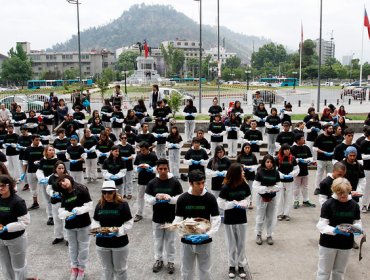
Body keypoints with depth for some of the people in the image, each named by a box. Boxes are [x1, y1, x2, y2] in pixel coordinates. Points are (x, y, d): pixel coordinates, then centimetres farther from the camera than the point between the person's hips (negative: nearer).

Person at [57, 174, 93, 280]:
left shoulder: (81, 189, -11)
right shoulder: (64, 195, 6)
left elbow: (89, 206, -15)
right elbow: (61, 211, -2)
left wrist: (77, 210, -24)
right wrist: (67, 214, -22)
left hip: (83, 224, -4)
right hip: (69, 225, 5)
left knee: (83, 247, 9)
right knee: (72, 247, 17)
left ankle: (81, 268, 26)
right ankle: (74, 267, 35)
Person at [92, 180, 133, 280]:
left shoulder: (123, 204, -12)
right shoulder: (100, 205, 0)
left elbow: (129, 223, -11)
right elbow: (95, 222, 7)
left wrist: (118, 231, -24)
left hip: (120, 243, -3)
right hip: (102, 243, 3)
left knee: (120, 269, 14)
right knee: (106, 269, 18)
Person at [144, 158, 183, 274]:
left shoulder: (175, 182, -10)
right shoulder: (152, 183, -5)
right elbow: (147, 199, -6)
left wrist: (169, 198, -29)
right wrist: (156, 198, -26)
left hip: (171, 218, -1)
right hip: (157, 218, 2)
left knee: (170, 240, 12)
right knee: (158, 240, 16)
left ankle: (171, 261, 28)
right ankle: (158, 260, 34)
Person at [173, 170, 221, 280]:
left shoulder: (210, 198, -10)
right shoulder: (182, 199, -8)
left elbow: (216, 219, -8)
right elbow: (178, 220, -6)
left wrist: (208, 234, -23)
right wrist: (185, 235, -22)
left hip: (205, 242, 0)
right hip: (187, 242, 1)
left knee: (205, 271, 13)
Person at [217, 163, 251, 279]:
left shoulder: (245, 186, -6)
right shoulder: (226, 188, -15)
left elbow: (248, 200, 2)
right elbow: (221, 204, -13)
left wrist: (243, 204, -18)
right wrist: (234, 203, -19)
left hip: (242, 219, 2)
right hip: (229, 220, -2)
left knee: (241, 243, 10)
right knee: (231, 244, 10)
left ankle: (241, 265, 24)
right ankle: (232, 265, 26)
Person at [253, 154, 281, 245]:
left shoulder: (276, 173, -3)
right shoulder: (260, 172, -11)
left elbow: (278, 186, 1)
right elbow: (255, 186, -13)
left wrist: (272, 188, -18)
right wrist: (266, 188, -21)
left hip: (272, 198, 3)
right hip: (262, 198, -3)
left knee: (271, 217, 11)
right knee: (260, 217, 8)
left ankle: (269, 235, 26)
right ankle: (258, 235, 25)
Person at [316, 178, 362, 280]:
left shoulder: (354, 205, -2)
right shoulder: (328, 204, -15)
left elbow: (358, 222, 5)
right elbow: (321, 225, -18)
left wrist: (357, 228, -19)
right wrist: (334, 230, -35)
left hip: (346, 244, 4)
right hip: (328, 243, -4)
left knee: (339, 272, 17)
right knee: (324, 271, 7)